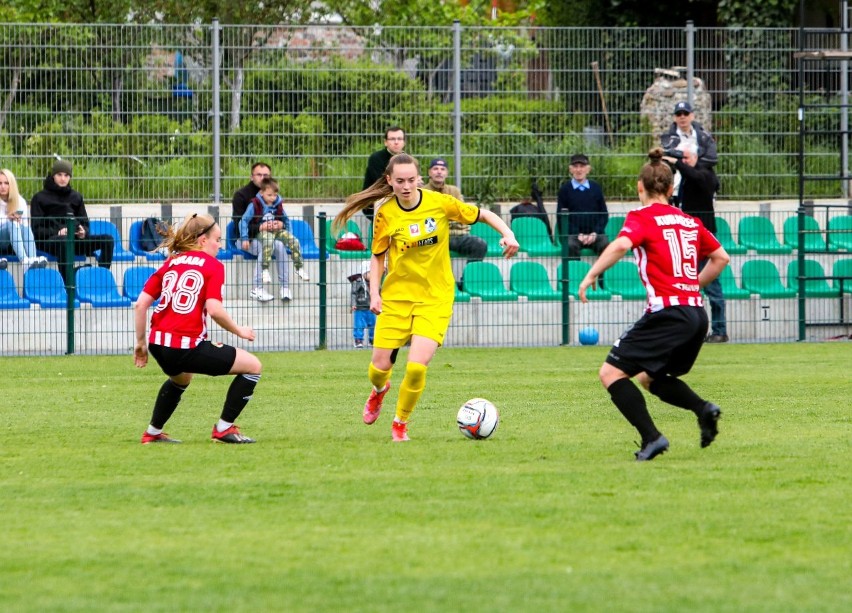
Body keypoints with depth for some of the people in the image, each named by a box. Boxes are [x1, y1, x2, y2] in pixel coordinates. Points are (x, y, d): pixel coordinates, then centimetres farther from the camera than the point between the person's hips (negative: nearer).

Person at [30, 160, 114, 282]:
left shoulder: (76, 197, 24)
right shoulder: (40, 198, 11)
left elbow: (85, 223, 23)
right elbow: (37, 229, 3)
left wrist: (83, 232, -3)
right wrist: (56, 232, -16)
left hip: (76, 239, 5)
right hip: (50, 240, -5)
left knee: (108, 240, -19)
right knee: (64, 240, -42)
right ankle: (68, 284, -46)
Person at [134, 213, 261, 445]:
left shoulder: (170, 263, 17)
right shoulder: (213, 265, 0)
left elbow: (140, 304, 11)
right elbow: (214, 309, -14)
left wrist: (141, 343, 19)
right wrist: (239, 331, 2)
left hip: (158, 343, 8)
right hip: (188, 346, -8)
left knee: (181, 378, 40)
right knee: (253, 366, 5)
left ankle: (153, 432, 42)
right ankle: (224, 429, 7)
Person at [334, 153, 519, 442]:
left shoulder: (439, 203, -9)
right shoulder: (385, 213, -5)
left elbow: (483, 215, 1)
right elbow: (378, 256, 7)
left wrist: (507, 233, -15)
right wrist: (374, 293, -5)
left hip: (435, 298, -2)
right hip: (396, 296, 2)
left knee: (417, 367, -17)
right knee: (379, 367, 0)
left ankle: (401, 423, 10)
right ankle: (379, 390, 41)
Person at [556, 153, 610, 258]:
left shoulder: (595, 188, 12)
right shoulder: (565, 189, 6)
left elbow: (604, 214, 13)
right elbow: (561, 216, 4)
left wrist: (595, 233, -4)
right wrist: (578, 235, -9)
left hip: (595, 233, 1)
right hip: (573, 233, -1)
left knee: (605, 245, -30)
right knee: (571, 246, -34)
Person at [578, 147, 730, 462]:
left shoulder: (642, 217, -1)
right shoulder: (689, 221, 17)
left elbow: (621, 245, -21)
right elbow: (721, 257, 24)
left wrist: (591, 274, -16)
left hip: (667, 312, -7)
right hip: (696, 312, 7)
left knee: (612, 372, -3)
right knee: (650, 377, 24)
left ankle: (651, 437, -15)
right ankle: (703, 408, 1)